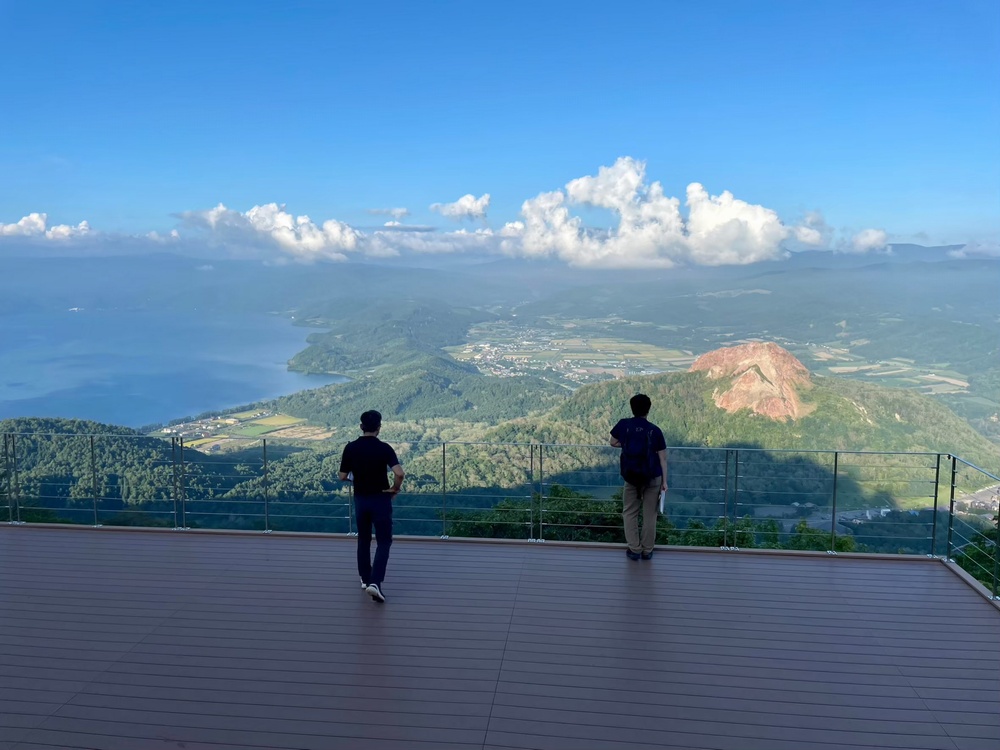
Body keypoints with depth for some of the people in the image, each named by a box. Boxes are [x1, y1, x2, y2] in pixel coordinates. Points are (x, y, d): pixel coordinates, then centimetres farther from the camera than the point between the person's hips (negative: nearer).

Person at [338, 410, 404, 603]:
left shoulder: (350, 448, -6)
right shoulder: (384, 448, -15)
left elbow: (343, 477, -1)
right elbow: (399, 473, -26)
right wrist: (395, 489, -8)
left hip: (360, 499, 3)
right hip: (380, 500, -3)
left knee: (363, 540, 21)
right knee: (383, 542, 3)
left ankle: (365, 579, 29)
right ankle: (375, 582, -12)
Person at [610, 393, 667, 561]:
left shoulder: (623, 424, -4)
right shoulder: (655, 430, -6)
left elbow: (613, 442, 12)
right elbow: (663, 458, -4)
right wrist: (664, 481, 3)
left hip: (631, 477, 0)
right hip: (653, 478, 0)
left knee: (630, 513, 13)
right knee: (649, 514, 9)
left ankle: (634, 549, 12)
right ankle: (647, 550, 14)